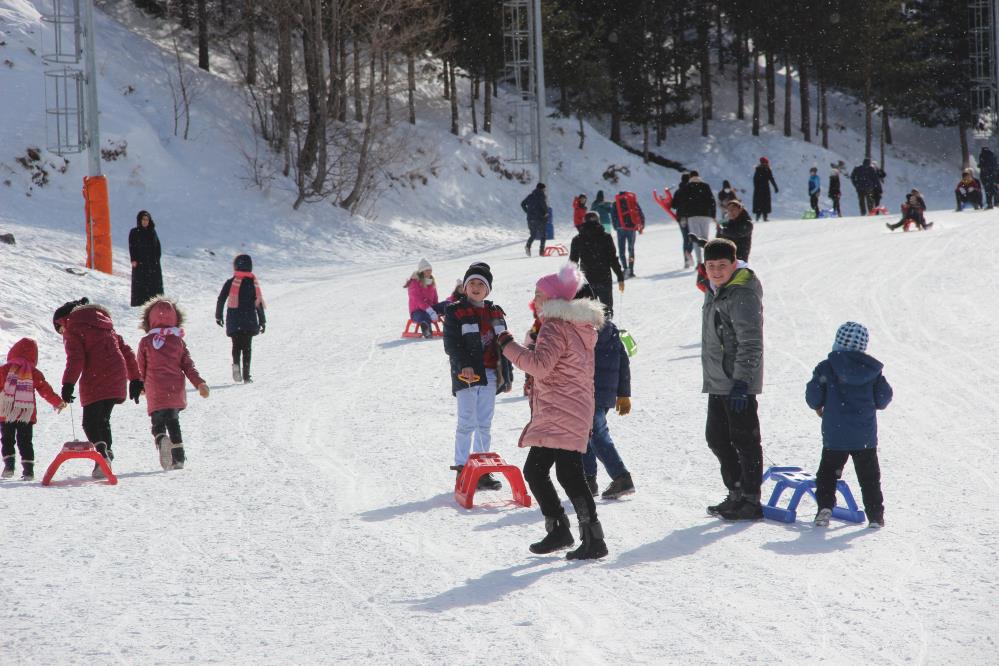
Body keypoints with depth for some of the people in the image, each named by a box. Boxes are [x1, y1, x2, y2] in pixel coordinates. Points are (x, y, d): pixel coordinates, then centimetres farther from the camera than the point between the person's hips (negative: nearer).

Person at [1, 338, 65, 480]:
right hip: (27, 415, 2)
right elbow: (46, 391, 4)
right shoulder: (34, 374, 1)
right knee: (25, 442, 8)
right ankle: (28, 470, 2)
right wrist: (58, 403, 17)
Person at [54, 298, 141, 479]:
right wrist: (135, 379, 25)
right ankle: (107, 453, 15)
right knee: (103, 419, 20)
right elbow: (127, 351, 24)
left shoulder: (73, 329, 4)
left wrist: (68, 383, -17)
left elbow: (76, 358, -12)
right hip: (117, 381, 7)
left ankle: (101, 452, -31)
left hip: (95, 382, -7)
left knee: (90, 422, -8)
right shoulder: (106, 327, 26)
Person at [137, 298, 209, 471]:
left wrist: (140, 385, 24)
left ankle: (162, 440, -28)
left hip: (155, 392, -2)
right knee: (173, 423, 18)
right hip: (176, 391, 2)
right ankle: (178, 459, 15)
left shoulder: (146, 342, -1)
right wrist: (200, 383, 2)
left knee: (158, 424, 6)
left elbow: (140, 367, 7)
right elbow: (188, 365, -1)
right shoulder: (178, 341, 4)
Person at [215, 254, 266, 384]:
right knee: (247, 346, 6)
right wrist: (262, 321, 7)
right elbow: (259, 303, 1)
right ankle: (246, 375, -2)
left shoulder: (230, 282, -1)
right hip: (249, 321, 0)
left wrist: (218, 316, 11)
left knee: (236, 345, 12)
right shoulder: (254, 282, 0)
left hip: (234, 321, 0)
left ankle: (236, 364, -17)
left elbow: (221, 299, -1)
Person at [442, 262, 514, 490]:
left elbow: (504, 347, 17)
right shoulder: (455, 312, -1)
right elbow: (451, 344, -9)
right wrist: (464, 366, -23)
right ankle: (462, 469, -3)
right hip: (466, 375, -5)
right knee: (467, 423, -8)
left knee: (484, 425, 8)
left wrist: (507, 375, 14)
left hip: (490, 376, 5)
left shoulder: (495, 313, 14)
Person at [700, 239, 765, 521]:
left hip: (739, 383, -10)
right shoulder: (715, 291, 13)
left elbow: (751, 344, -21)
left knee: (744, 440, -3)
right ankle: (737, 494, 25)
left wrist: (741, 382, -24)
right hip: (718, 382, 10)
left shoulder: (743, 295, -17)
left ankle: (751, 501, 2)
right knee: (717, 437, 15)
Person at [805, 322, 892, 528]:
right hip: (866, 436, 2)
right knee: (869, 476, 11)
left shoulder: (826, 368, -7)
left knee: (828, 472, 11)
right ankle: (875, 516, 11)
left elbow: (813, 396, -7)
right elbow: (884, 397, 2)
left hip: (835, 434, -1)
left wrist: (818, 406, 16)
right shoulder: (873, 369, -1)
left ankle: (825, 507, -5)